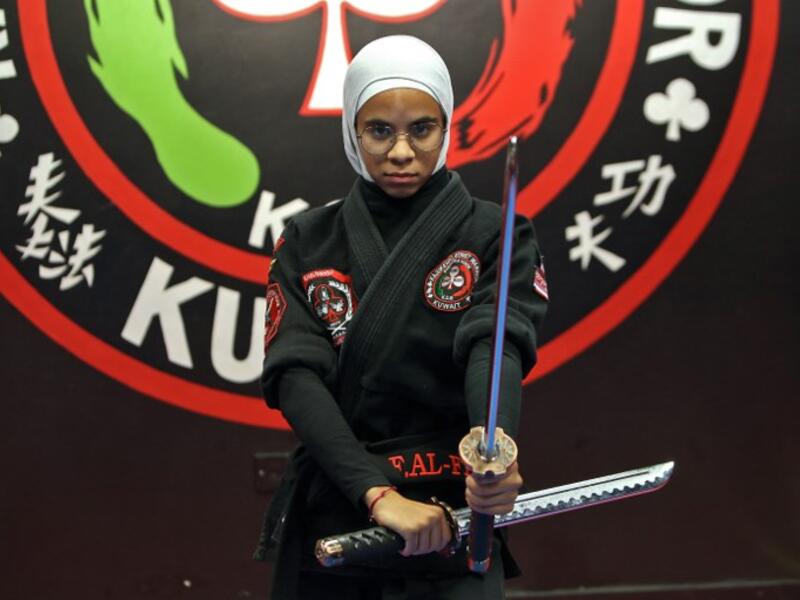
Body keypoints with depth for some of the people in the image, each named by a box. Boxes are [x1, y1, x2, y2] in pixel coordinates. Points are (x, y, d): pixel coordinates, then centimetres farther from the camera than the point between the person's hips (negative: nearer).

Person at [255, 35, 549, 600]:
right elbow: (296, 376, -10)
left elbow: (494, 346, -20)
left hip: (449, 523, -2)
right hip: (326, 521, 2)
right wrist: (377, 492, -25)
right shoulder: (307, 243, 2)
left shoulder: (496, 236, -3)